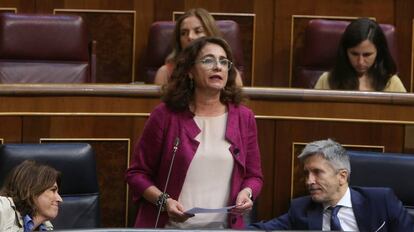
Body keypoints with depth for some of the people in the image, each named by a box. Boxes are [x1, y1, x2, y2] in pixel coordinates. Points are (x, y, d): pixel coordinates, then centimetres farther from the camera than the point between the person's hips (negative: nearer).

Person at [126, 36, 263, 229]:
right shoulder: (165, 115, -5)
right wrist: (164, 201, -16)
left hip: (223, 225, 2)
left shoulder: (244, 118, 3)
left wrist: (246, 192, -10)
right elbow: (137, 173, -1)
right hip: (170, 225, -2)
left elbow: (254, 176, 11)